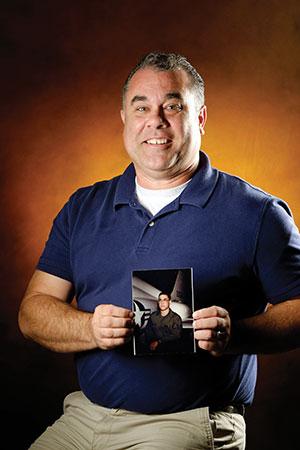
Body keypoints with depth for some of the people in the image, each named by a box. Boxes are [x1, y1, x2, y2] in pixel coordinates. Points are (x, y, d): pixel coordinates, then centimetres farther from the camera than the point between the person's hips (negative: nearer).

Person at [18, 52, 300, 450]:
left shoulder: (257, 213, -1)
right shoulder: (83, 208, 12)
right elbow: (33, 311, 8)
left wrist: (235, 334, -22)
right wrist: (92, 329, -13)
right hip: (84, 415, 4)